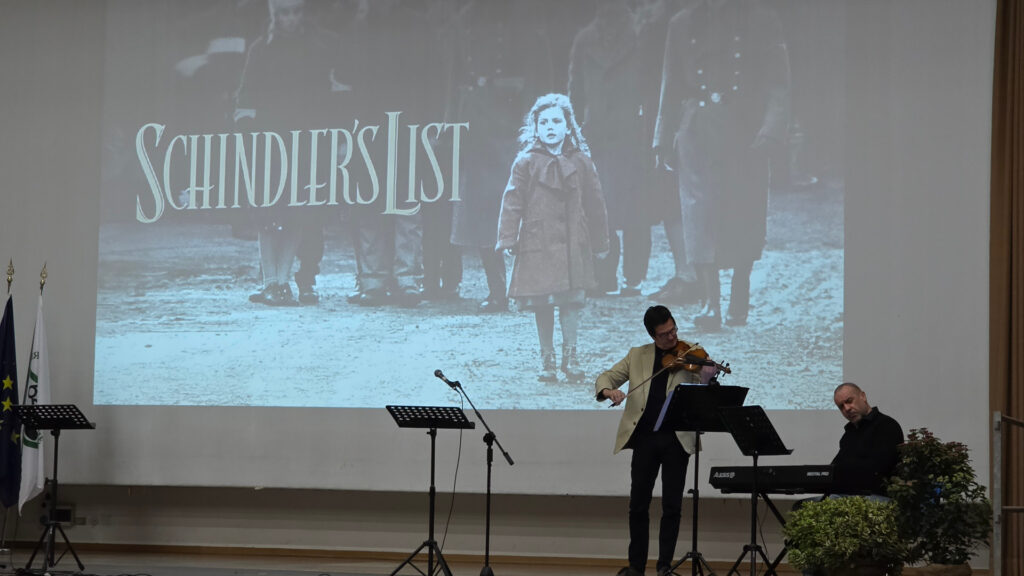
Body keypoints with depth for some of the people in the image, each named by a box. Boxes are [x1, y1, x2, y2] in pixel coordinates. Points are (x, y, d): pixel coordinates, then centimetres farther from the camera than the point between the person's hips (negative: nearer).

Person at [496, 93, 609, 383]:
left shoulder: (580, 162, 7)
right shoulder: (526, 163, 1)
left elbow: (594, 203, 13)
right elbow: (513, 202, -2)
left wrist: (599, 241, 14)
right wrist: (507, 238, -10)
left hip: (573, 242, 1)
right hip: (537, 242, -1)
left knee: (572, 299, -2)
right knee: (542, 303, 3)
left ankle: (570, 355, 11)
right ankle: (546, 359, 14)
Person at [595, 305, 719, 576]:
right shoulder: (637, 356, 10)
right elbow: (605, 378, 10)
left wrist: (708, 378, -27)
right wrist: (608, 390, -14)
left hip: (677, 439, -2)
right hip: (645, 437, 2)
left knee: (672, 506, 0)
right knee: (638, 504, 5)